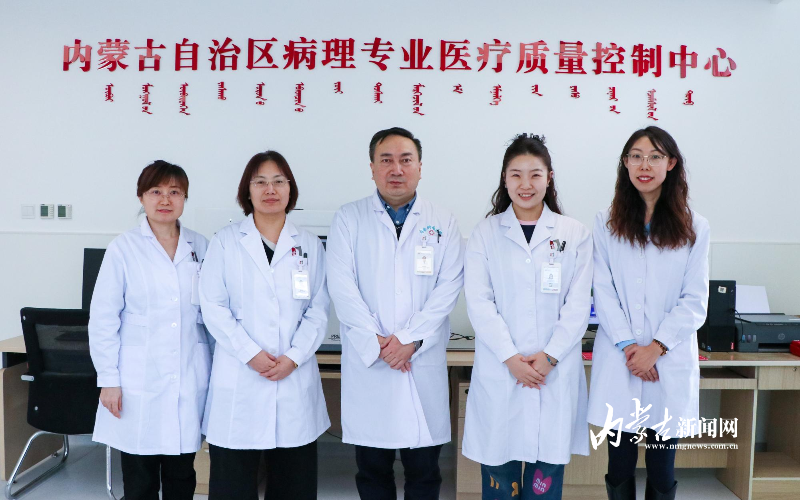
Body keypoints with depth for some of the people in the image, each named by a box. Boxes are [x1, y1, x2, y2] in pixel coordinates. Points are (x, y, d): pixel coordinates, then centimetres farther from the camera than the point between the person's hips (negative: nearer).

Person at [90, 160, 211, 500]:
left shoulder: (200, 247, 6)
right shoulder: (124, 248, -3)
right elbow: (103, 319, -2)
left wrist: (218, 369, 7)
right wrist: (108, 380, -5)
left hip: (190, 381, 3)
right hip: (139, 383, -2)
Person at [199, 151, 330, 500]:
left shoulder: (310, 245, 9)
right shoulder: (225, 242, 3)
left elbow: (318, 310, 4)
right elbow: (214, 307, -3)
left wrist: (293, 357, -9)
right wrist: (251, 354, -12)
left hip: (295, 377, 2)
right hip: (239, 378, -1)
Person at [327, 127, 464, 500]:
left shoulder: (442, 223, 7)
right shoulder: (348, 219, 4)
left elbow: (449, 286, -2)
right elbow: (342, 287, -4)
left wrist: (410, 339, -12)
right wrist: (376, 343, -12)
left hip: (423, 362, 1)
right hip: (367, 363, 0)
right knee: (372, 470, 10)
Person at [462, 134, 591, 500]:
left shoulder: (575, 235, 6)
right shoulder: (485, 234, 4)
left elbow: (578, 305, 1)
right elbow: (479, 303, -3)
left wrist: (548, 357, -10)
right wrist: (512, 359, -12)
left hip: (556, 373, 1)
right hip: (499, 373, 0)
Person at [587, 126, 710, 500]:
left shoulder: (693, 227, 4)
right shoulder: (606, 223, 4)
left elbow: (695, 301, 0)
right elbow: (603, 292, 0)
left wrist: (655, 348, -10)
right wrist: (628, 345, -11)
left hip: (670, 363, 0)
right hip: (620, 362, 0)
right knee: (620, 467, 8)